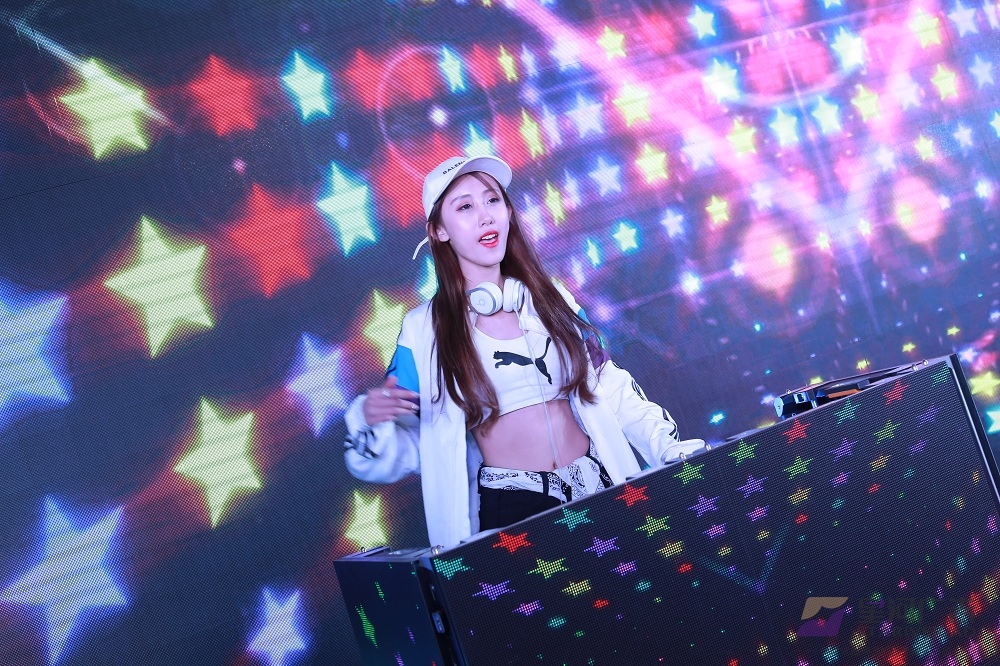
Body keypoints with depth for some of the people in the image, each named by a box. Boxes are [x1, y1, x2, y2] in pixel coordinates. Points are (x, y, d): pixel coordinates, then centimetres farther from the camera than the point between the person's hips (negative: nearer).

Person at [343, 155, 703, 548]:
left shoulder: (551, 299, 10)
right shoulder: (424, 331, 1)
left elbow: (612, 391, 12)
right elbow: (404, 449, 2)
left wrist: (673, 452, 2)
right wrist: (369, 421, -18)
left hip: (597, 491, 3)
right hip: (507, 511, -3)